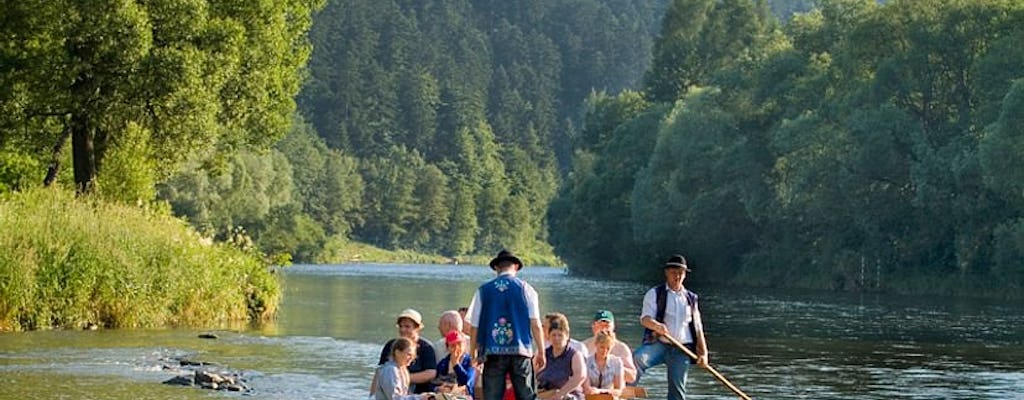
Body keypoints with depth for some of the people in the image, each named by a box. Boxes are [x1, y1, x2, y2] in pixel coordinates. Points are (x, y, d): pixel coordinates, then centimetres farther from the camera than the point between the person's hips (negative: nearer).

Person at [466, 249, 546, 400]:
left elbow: (473, 326, 6)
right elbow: (535, 324, -1)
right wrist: (541, 352, 5)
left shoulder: (483, 290, 7)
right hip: (520, 351, -1)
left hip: (492, 352, 1)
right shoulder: (525, 289, 4)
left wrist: (473, 354, 14)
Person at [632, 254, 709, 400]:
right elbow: (645, 318, -8)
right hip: (658, 344, -3)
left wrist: (703, 353, 7)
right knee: (637, 359, -33)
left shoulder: (691, 298, 18)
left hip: (681, 349, 3)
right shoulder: (655, 294, 6)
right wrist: (656, 326, -31)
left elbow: (698, 328, 18)